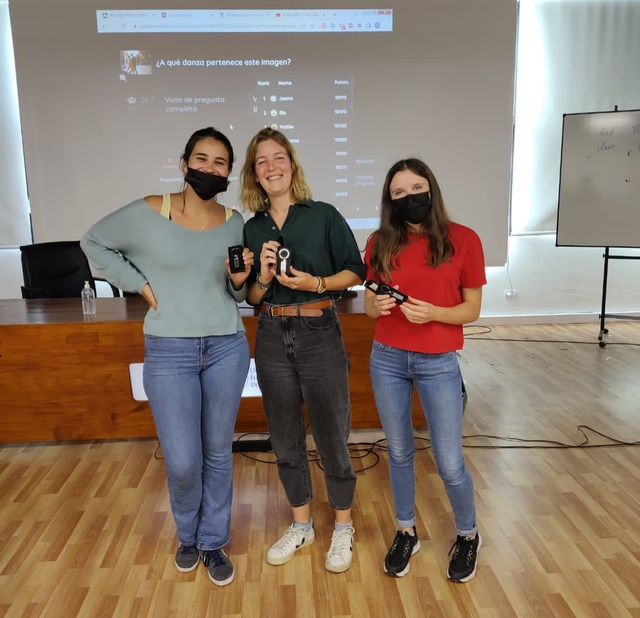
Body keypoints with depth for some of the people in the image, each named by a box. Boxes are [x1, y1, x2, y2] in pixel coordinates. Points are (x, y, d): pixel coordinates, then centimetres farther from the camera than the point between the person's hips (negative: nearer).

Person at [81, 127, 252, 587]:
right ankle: (188, 536, 31)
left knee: (218, 453, 12)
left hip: (227, 348, 3)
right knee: (183, 462, 0)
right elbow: (94, 243, 8)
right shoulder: (147, 213, -7)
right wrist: (140, 283, -2)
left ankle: (214, 543, 32)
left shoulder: (235, 223, 2)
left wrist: (239, 280, -12)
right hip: (169, 351, -2)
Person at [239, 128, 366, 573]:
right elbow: (252, 297, 9)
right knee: (285, 439, 14)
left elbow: (355, 271, -2)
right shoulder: (251, 229, 6)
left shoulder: (324, 215, -3)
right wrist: (263, 278, -12)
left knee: (331, 436, 6)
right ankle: (301, 525, 34)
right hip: (272, 339, 4)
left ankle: (343, 528, 29)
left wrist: (317, 283, -17)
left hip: (319, 334, -3)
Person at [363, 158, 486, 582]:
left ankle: (469, 536, 33)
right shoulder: (380, 243, 0)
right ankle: (407, 532, 38)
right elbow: (368, 305, 7)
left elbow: (472, 309, -3)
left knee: (450, 463, 4)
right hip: (387, 360, 3)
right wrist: (377, 305, -16)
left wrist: (432, 312, -21)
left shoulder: (463, 240, -7)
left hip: (438, 364, -2)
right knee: (400, 452, 16)